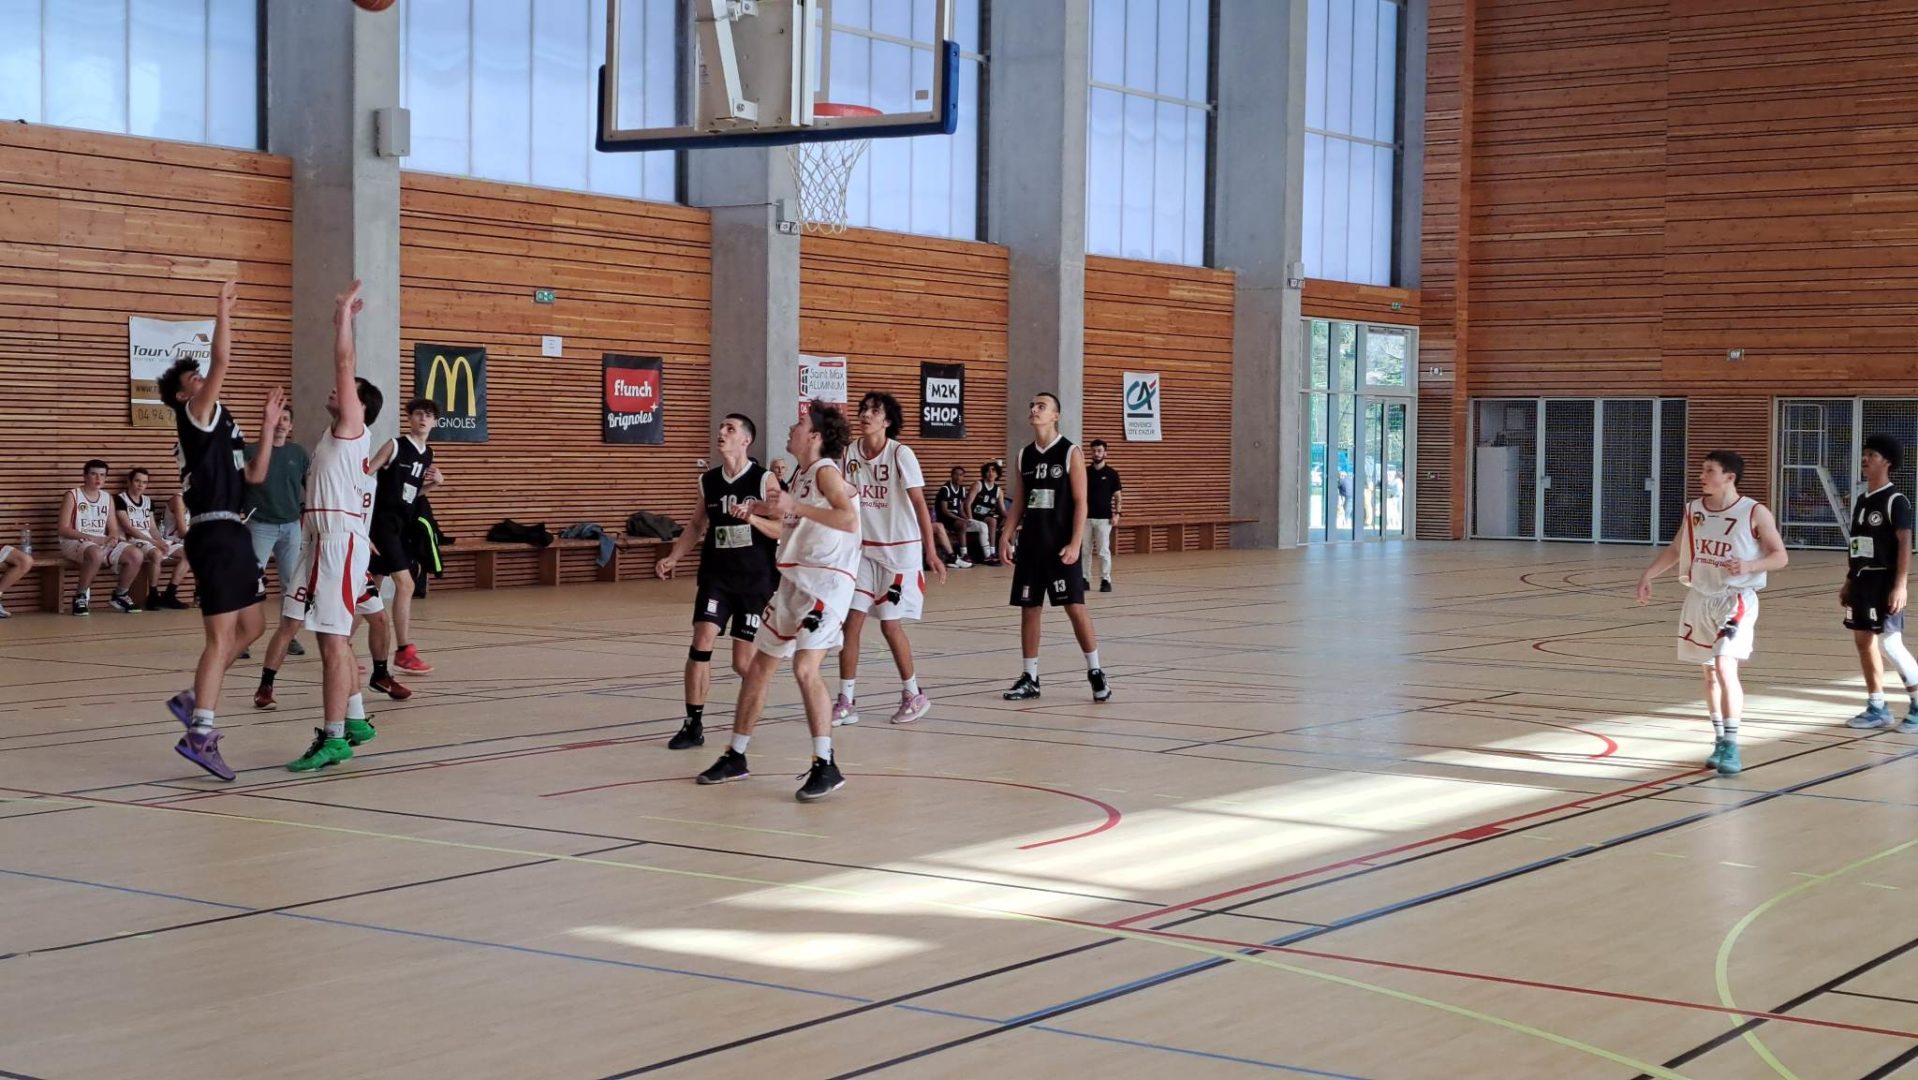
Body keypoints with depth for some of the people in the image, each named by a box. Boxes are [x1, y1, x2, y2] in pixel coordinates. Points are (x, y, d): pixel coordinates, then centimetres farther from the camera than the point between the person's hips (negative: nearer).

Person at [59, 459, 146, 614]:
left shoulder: (108, 498, 14)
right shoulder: (72, 496, -4)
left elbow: (113, 529, 13)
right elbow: (64, 529, -10)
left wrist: (113, 538, -13)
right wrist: (92, 538, -20)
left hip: (104, 543, 6)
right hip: (75, 542, -6)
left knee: (137, 555, -16)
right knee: (96, 554, -41)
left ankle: (120, 595, 6)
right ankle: (81, 595, -20)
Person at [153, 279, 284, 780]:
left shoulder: (216, 428, 22)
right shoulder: (196, 415, -5)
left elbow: (254, 475, 22)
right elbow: (223, 361, -18)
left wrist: (268, 427, 18)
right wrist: (224, 309, -13)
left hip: (233, 534, 10)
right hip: (215, 534, -10)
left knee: (249, 626, 17)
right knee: (222, 635, -13)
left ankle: (193, 700, 23)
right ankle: (201, 733, -15)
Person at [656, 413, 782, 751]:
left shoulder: (764, 480, -9)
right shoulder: (708, 481, 4)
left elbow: (781, 529, -12)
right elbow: (697, 525, 15)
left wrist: (752, 518, -29)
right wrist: (673, 558, 3)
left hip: (756, 579, -3)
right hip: (716, 575, 3)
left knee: (743, 663, 1)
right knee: (702, 642, -14)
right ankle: (694, 724, -7)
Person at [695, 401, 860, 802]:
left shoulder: (826, 472, -11)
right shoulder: (799, 475, 15)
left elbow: (848, 520, -28)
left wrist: (794, 506, -30)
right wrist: (766, 511, 15)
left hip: (826, 582, -10)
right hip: (793, 581, 10)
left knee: (805, 668, -22)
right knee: (758, 668, 14)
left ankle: (826, 766, -18)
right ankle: (735, 758, 25)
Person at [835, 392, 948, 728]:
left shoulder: (900, 454, -13)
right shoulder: (851, 453, 1)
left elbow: (920, 504, -13)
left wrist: (931, 551, -18)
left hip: (900, 551, -4)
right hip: (863, 549, 4)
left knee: (890, 624, 0)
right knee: (851, 621, -3)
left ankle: (913, 695, 19)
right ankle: (846, 702, 4)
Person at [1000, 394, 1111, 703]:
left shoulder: (1070, 453, -5)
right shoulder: (1024, 455, 10)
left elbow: (1080, 502, -8)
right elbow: (1018, 503, 13)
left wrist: (1075, 543, -16)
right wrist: (1007, 535, 0)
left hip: (1060, 544, -5)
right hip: (1030, 543, 5)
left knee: (1075, 606, -7)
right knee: (1028, 608, 6)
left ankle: (1095, 672, 3)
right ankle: (1030, 678, 12)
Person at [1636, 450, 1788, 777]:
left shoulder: (1754, 513, -11)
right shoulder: (1694, 511, 5)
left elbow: (1780, 556, -7)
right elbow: (1675, 550, 18)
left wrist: (1750, 566, -24)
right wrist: (1648, 574, 6)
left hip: (1736, 600, -6)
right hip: (1700, 599, 6)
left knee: (1725, 668, -19)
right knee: (1710, 673, 12)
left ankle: (1731, 745, -15)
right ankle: (1719, 741, 24)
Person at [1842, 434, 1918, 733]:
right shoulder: (1860, 500, 13)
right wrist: (1849, 582, 18)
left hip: (1884, 582, -8)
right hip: (1861, 580, 8)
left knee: (1890, 643, -11)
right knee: (1863, 641, 8)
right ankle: (1877, 708, 15)